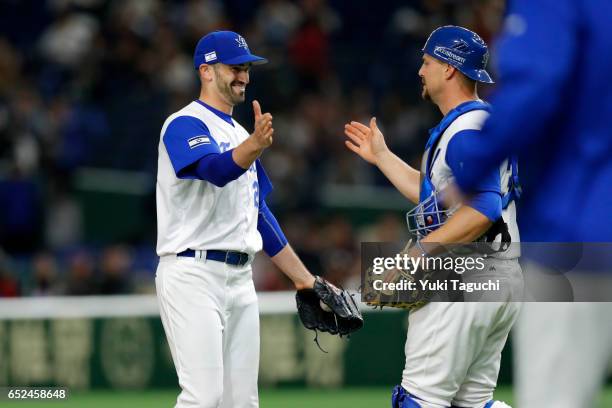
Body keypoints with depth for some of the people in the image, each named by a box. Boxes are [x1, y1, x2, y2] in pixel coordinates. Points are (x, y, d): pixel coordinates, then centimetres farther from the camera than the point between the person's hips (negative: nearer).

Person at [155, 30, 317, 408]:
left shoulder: (241, 136, 20)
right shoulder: (185, 125, -7)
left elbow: (260, 215, 25)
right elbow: (216, 170, -29)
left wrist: (304, 278, 22)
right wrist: (256, 146, -48)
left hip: (240, 278, 9)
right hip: (193, 274, -9)